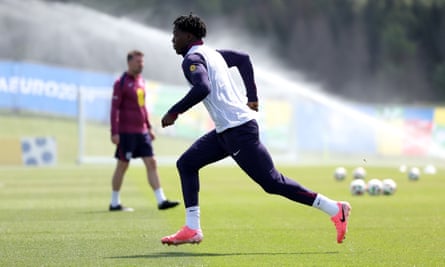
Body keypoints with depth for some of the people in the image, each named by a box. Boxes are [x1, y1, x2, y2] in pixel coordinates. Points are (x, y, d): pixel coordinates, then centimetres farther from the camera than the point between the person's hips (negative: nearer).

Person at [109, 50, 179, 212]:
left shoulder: (141, 81, 14)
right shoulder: (121, 83, -8)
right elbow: (114, 108, -12)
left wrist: (149, 127, 20)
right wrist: (114, 132, -17)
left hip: (142, 131, 7)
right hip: (126, 132, -7)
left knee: (151, 163, -1)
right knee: (122, 165, 0)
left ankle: (161, 200, -4)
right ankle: (114, 203, 10)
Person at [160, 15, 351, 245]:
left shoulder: (192, 59, -10)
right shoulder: (212, 53, 19)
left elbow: (202, 88, -29)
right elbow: (243, 58, 34)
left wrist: (175, 112, -19)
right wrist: (252, 96, 32)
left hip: (239, 131, -10)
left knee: (272, 182, -7)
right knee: (186, 163, 11)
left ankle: (335, 210, -4)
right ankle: (192, 229, 7)